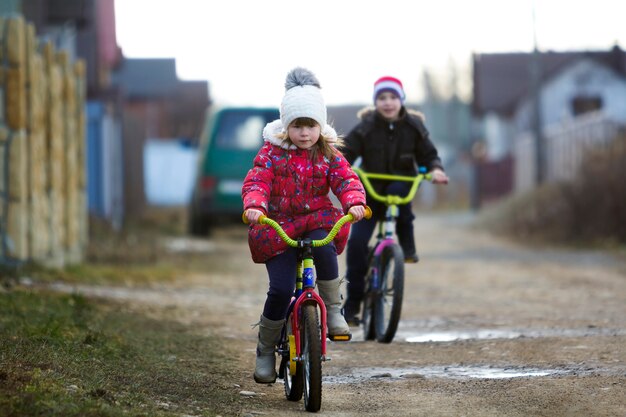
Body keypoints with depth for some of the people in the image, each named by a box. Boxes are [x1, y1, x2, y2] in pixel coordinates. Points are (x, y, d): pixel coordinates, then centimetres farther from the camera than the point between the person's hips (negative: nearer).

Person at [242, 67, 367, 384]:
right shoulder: (272, 153, -1)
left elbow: (346, 180, -8)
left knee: (323, 245, -37)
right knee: (281, 289, -18)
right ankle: (265, 348, 6)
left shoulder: (328, 155, 4)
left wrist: (354, 202, -31)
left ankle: (333, 309, -15)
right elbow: (256, 182, -12)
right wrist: (254, 205, -35)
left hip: (318, 222, 1)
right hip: (278, 229, -1)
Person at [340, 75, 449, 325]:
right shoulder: (365, 128, -6)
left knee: (397, 190, -38)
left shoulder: (413, 127, -1)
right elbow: (346, 152, -10)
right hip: (370, 193, 0)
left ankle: (407, 245, -17)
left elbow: (428, 154, 3)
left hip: (400, 187, 0)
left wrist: (435, 169, -19)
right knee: (357, 242, -13)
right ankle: (352, 303, -4)